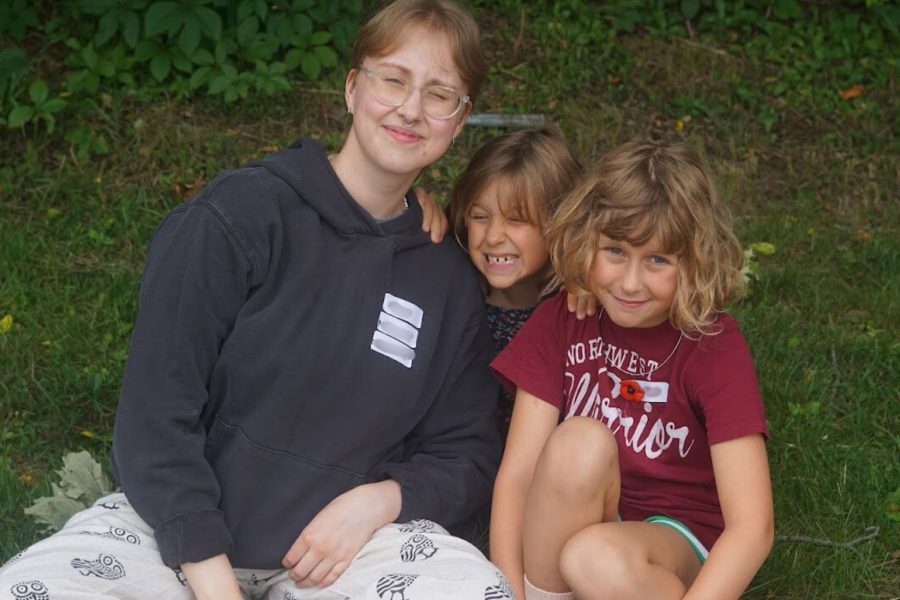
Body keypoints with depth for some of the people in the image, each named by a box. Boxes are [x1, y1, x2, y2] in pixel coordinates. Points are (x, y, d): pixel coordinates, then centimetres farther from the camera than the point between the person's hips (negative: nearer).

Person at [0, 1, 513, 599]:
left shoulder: (449, 279, 5)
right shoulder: (236, 217, -9)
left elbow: (467, 454, 10)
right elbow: (157, 410, -13)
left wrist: (377, 500, -12)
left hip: (344, 537, 2)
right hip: (187, 526, -2)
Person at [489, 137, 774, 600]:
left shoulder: (712, 344, -12)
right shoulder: (560, 321, -4)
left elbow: (751, 525, -19)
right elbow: (516, 473, -10)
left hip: (675, 536, -3)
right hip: (569, 524, 3)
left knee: (598, 559, -37)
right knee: (581, 442, -30)